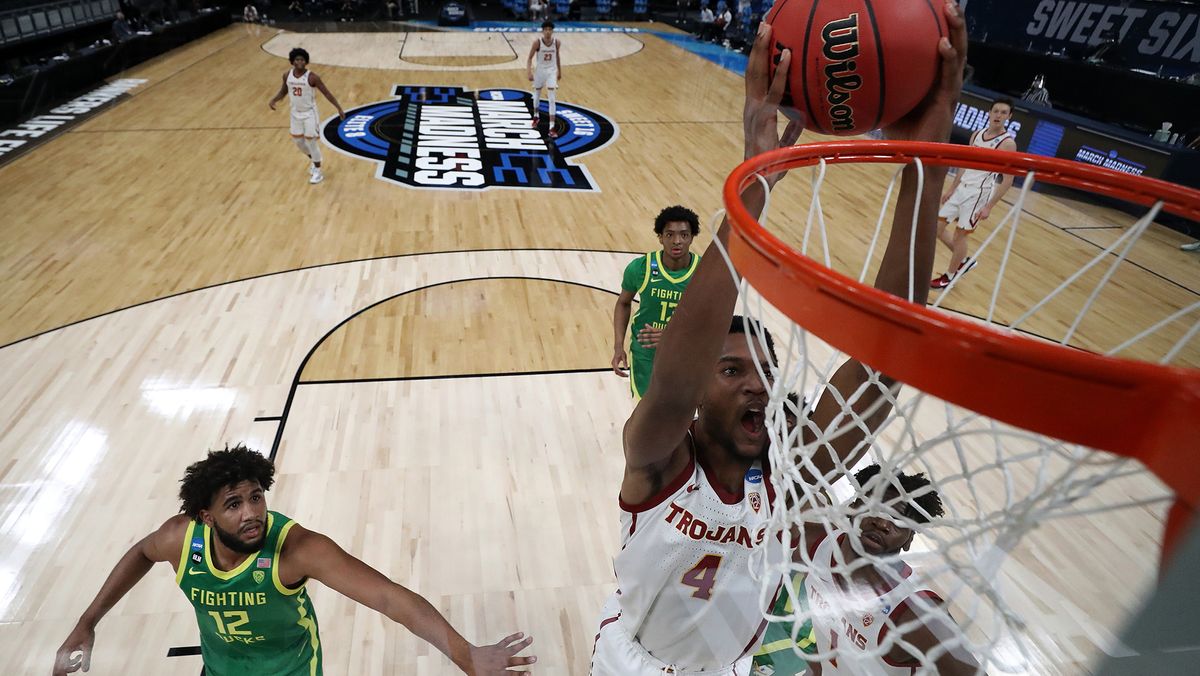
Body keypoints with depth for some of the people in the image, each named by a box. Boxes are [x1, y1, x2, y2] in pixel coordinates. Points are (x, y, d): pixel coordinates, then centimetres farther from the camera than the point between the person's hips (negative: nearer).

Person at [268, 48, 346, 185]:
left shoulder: (311, 77, -18)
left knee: (311, 141, -5)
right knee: (297, 140, 14)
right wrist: (274, 100, -5)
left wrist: (339, 108, -19)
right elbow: (283, 91, 12)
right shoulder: (287, 75, -4)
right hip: (296, 113, 6)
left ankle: (318, 172, 8)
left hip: (309, 113, -6)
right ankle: (314, 161, 38)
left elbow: (326, 93, -14)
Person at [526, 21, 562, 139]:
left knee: (552, 99, -9)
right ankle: (536, 115, 47)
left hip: (552, 72, 0)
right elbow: (530, 58, -10)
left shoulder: (557, 42, -9)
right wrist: (529, 72, -20)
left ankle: (552, 127, -10)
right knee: (537, 95, 18)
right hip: (540, 71, 0)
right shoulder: (537, 42, -16)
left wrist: (560, 71, 15)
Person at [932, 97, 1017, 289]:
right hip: (961, 188, 7)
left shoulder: (1007, 144, -15)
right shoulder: (977, 135, 6)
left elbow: (1007, 180, -15)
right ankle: (964, 261, 27)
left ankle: (949, 276, 16)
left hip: (978, 193, -7)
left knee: (959, 235, -1)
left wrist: (989, 206, -20)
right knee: (938, 227, 9)